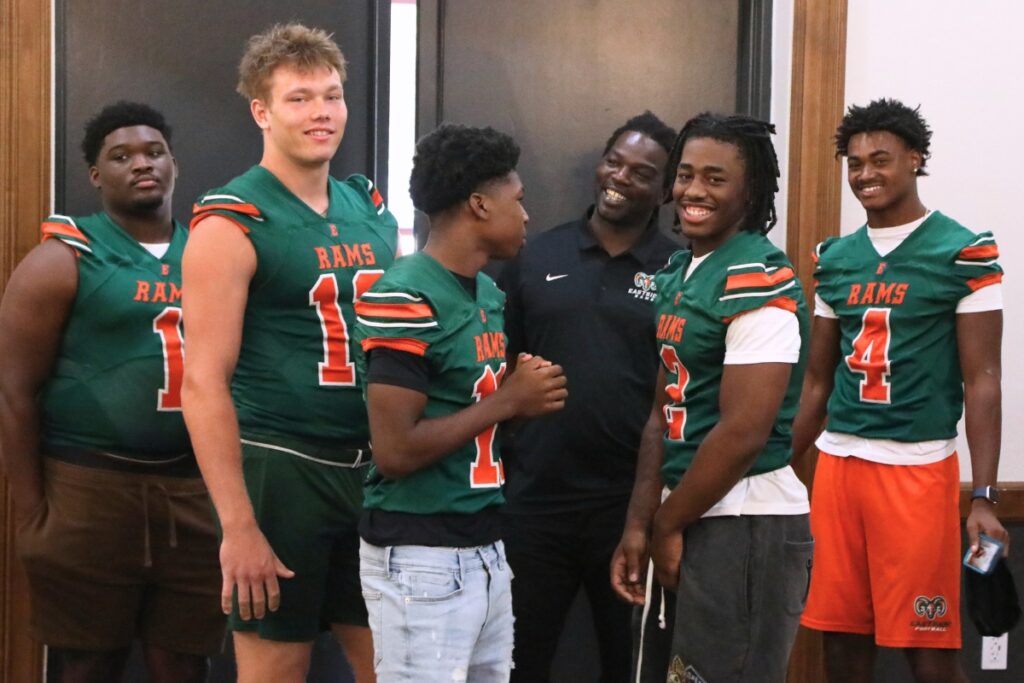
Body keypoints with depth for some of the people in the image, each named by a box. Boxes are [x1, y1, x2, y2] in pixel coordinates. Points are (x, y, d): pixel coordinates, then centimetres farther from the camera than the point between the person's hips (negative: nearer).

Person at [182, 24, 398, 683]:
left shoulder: (373, 211, 10)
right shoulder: (232, 224, -9)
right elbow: (205, 382, -14)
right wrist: (238, 525, -18)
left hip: (374, 470, 6)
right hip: (280, 467, -6)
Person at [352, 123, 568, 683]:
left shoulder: (490, 294, 11)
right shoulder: (406, 301, -16)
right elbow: (395, 451, -21)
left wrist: (525, 392, 1)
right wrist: (508, 401, -14)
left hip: (486, 547, 9)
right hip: (420, 556, -9)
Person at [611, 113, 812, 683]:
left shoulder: (760, 283, -16)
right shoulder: (679, 273, 11)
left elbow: (743, 433, -21)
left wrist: (667, 525, -11)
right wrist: (639, 524, 4)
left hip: (746, 526, -9)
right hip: (690, 521, 9)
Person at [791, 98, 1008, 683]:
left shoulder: (964, 253, -4)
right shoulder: (836, 260, 11)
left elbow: (982, 381, -6)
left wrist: (985, 497, -12)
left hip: (918, 466, -5)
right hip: (837, 463, 5)